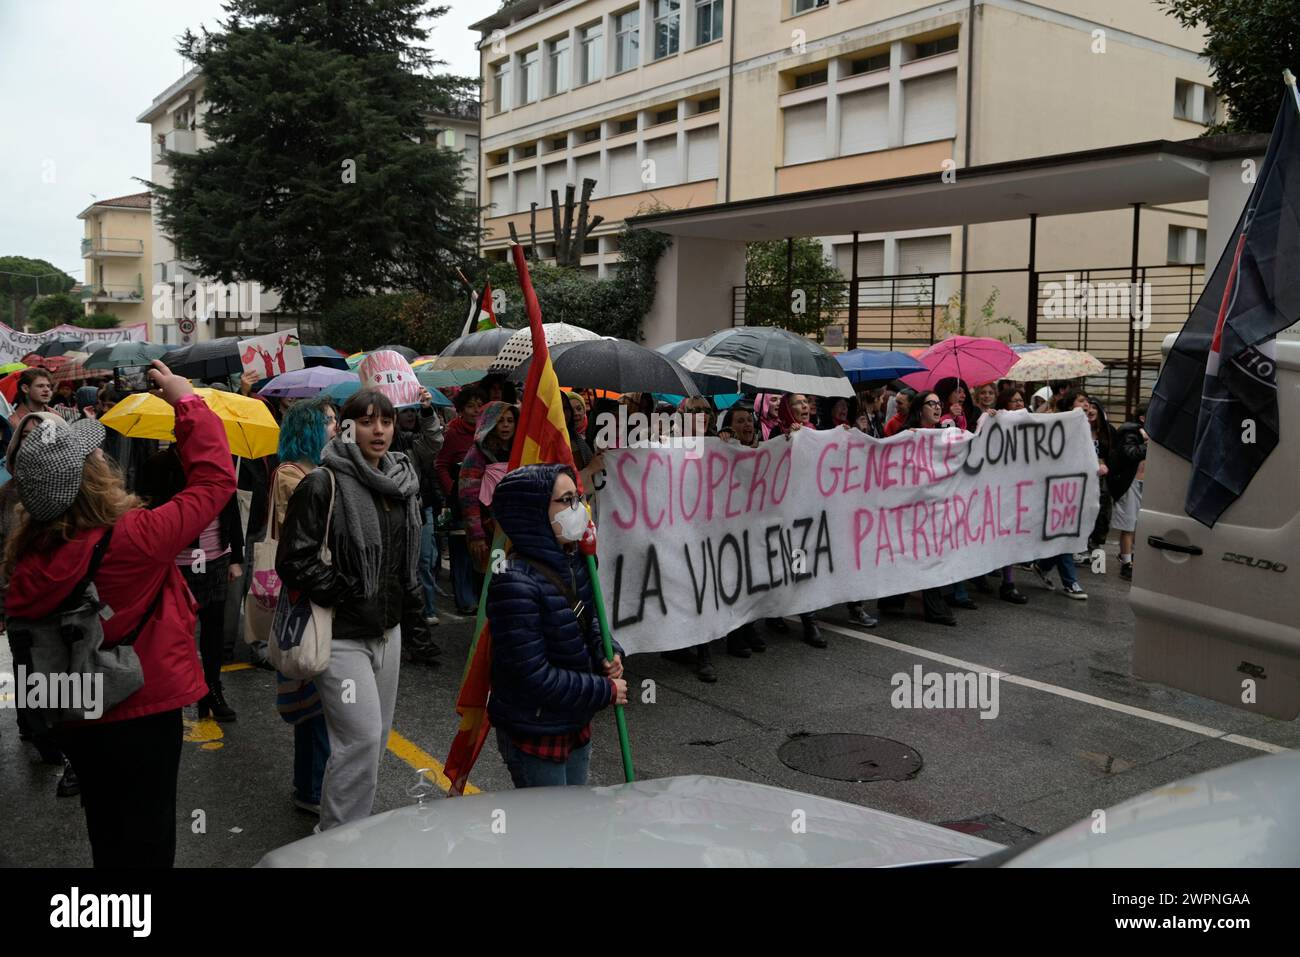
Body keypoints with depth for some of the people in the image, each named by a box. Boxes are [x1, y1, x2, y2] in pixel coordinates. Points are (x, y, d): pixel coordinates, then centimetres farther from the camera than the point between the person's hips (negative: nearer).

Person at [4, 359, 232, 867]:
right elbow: (215, 478, -18)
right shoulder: (132, 539, -27)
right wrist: (186, 399, -7)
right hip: (141, 715, -6)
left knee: (108, 835, 26)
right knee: (144, 843, 12)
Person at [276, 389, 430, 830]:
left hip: (386, 629, 8)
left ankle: (350, 825, 31)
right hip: (342, 635, -7)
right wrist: (345, 594, -16)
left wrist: (415, 618, 18)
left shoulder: (401, 485, 10)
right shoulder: (324, 484, -14)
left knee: (377, 734, 14)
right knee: (361, 736, -10)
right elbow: (294, 561, -16)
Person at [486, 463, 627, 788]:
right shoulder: (515, 584, -28)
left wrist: (607, 653, -3)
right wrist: (605, 691, -18)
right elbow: (533, 676, -27)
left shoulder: (573, 562, 1)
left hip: (576, 723, 9)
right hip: (534, 735, -9)